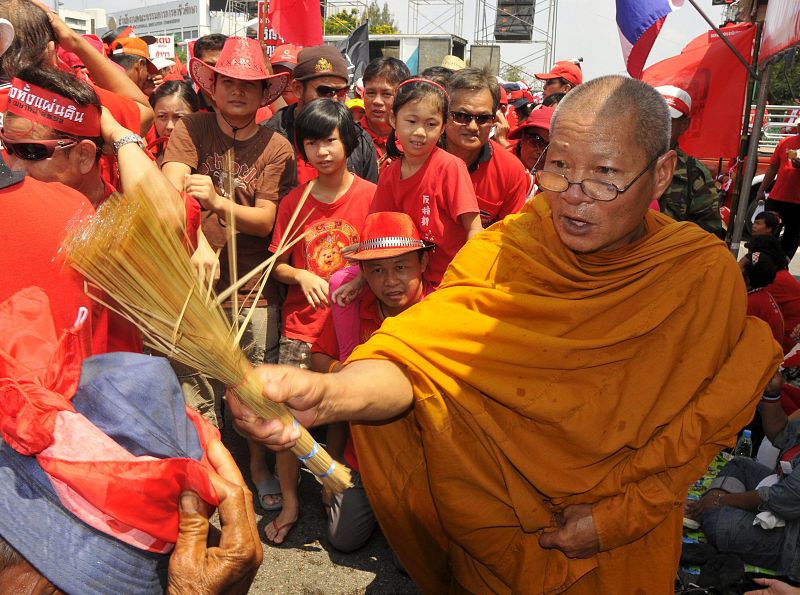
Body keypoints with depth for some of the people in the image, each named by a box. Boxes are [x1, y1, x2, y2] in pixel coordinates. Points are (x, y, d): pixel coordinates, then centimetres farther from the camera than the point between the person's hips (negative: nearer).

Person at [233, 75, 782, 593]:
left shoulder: (706, 276, -16)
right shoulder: (506, 248, -16)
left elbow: (699, 429, -8)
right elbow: (415, 355, -29)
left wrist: (618, 516, -16)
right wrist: (329, 393, -48)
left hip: (623, 547, -1)